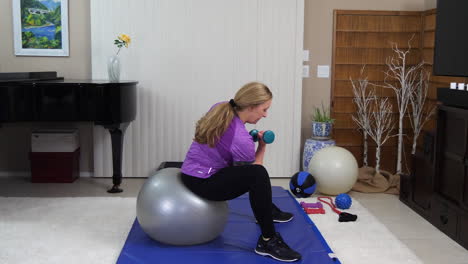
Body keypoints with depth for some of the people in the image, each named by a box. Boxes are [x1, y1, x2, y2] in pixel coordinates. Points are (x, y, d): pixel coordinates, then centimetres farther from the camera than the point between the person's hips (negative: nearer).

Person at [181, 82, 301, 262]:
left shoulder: (220, 109, -3)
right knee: (258, 174, -28)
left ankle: (267, 211, 46)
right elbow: (252, 173, -11)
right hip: (201, 182, -10)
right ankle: (268, 241, -19)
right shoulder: (241, 139, -26)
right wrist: (262, 146, -2)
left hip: (193, 171, 10)